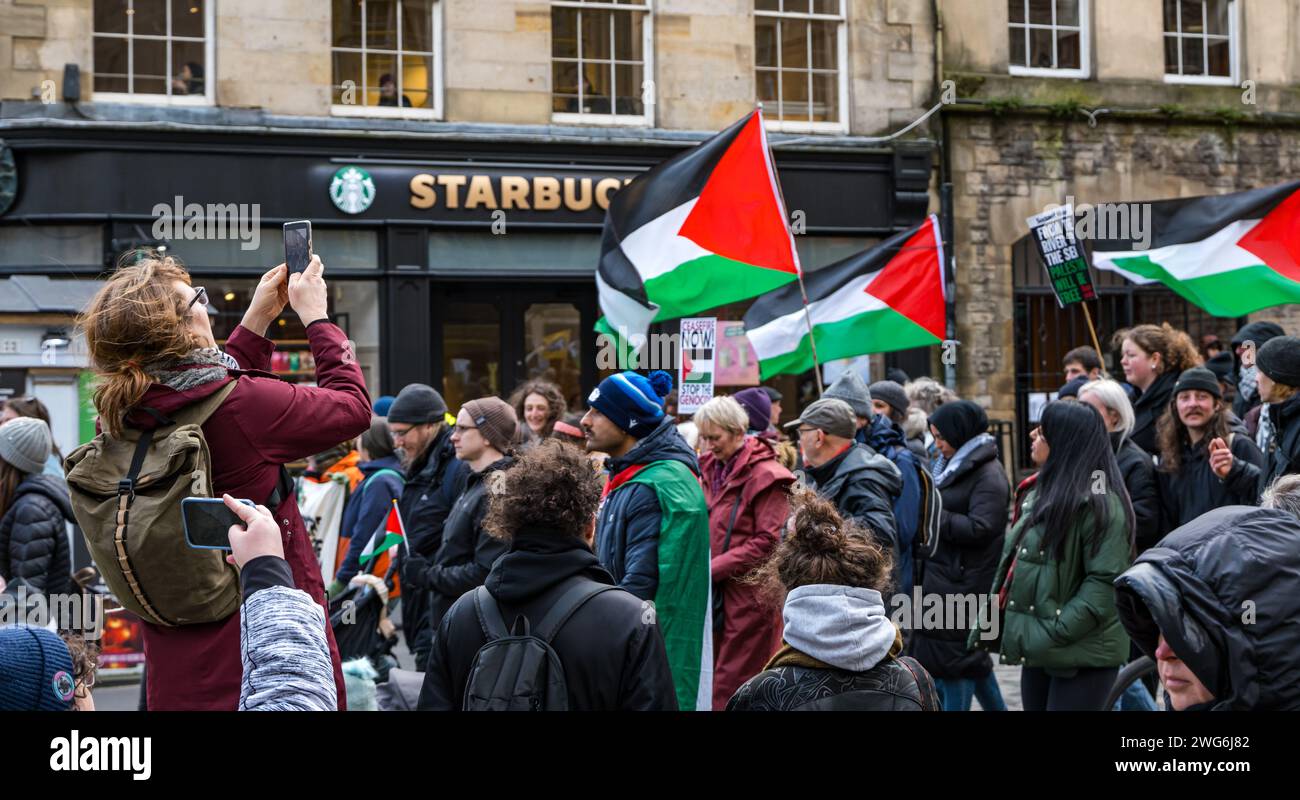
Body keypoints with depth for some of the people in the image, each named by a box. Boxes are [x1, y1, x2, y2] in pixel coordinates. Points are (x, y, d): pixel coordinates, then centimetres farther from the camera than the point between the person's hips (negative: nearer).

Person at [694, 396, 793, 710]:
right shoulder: (711, 469, 12)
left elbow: (768, 543, -15)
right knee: (711, 684, 9)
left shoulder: (765, 476, -11)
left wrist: (713, 568, -15)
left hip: (749, 598, -7)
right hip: (717, 596, 7)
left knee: (733, 693, -3)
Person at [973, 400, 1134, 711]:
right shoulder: (1042, 493, 15)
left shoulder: (1099, 502, -13)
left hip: (1082, 654, -9)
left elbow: (1105, 583, -20)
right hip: (1038, 651, 9)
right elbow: (1014, 563, 19)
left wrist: (1054, 633, -22)